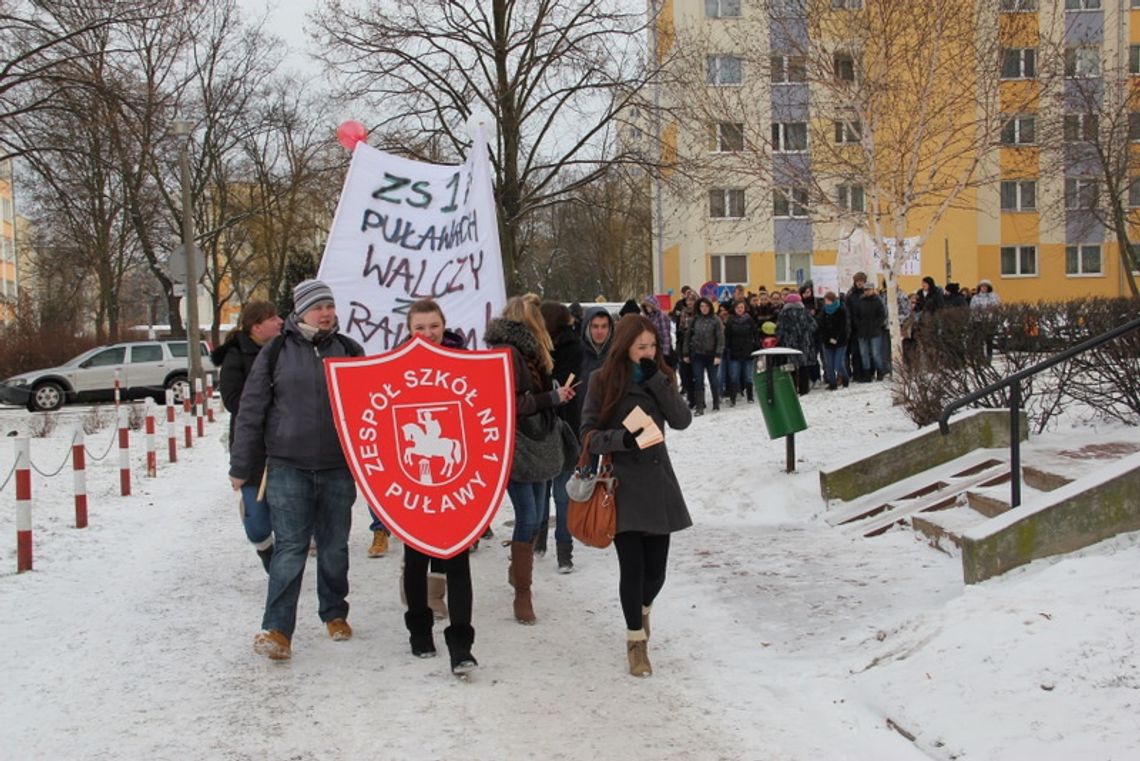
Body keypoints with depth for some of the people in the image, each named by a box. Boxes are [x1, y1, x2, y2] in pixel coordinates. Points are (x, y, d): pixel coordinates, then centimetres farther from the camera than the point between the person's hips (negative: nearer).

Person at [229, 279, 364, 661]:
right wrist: (241, 467, 2)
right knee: (290, 547, -7)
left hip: (338, 468, 2)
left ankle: (335, 615, 29)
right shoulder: (276, 353, 0)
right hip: (288, 467, -2)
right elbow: (251, 411, 2)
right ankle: (277, 630, -4)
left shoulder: (349, 351, 7)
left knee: (335, 547, 12)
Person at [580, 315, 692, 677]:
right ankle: (636, 640, 15)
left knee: (655, 569, 6)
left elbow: (682, 420, -6)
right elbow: (589, 435, -7)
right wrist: (622, 438, -25)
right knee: (632, 566, -4)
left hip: (658, 482, 3)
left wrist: (655, 379, -14)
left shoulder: (660, 377, 6)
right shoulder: (603, 381, -5)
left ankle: (643, 608, 40)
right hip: (621, 484, -3)